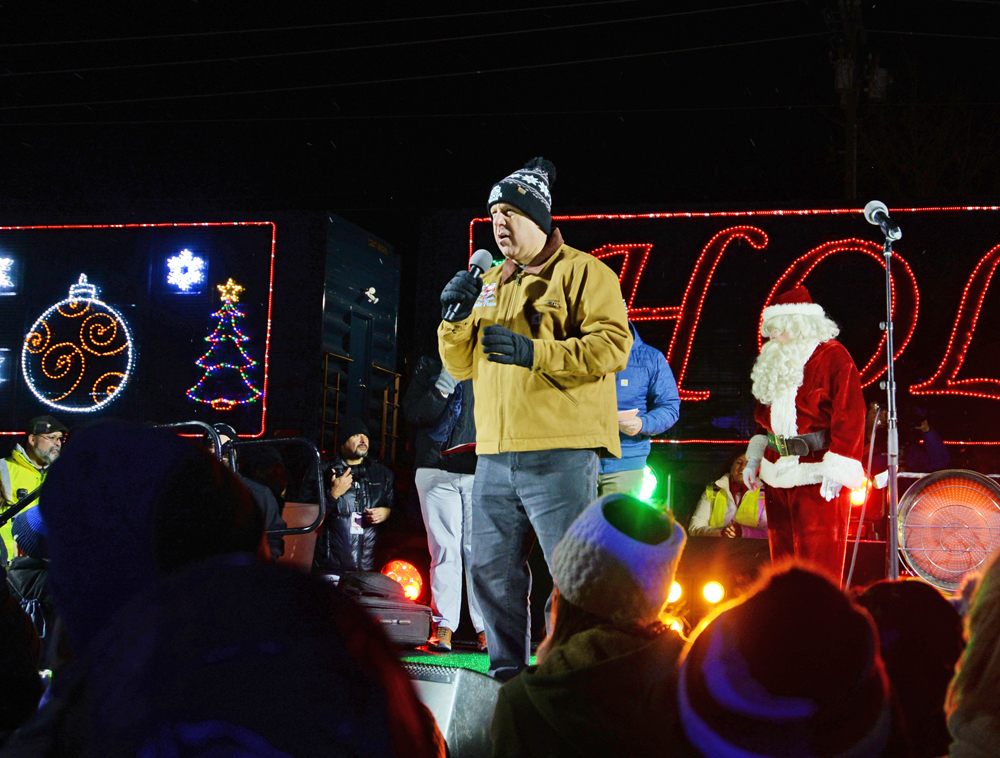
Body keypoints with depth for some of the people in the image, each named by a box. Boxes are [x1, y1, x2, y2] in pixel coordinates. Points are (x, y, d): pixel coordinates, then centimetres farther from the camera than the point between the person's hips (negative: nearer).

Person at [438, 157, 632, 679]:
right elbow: (461, 366, 22)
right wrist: (455, 319, 3)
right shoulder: (489, 284, 21)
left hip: (560, 453, -7)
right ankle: (507, 671, 21)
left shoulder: (583, 272, 0)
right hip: (495, 455, 7)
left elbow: (613, 344, -13)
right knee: (492, 569, 9)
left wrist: (533, 352, -19)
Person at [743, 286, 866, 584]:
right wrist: (755, 457, 17)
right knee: (782, 557, 11)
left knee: (817, 561, -6)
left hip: (816, 477, -8)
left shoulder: (832, 356, -10)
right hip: (778, 475, 8)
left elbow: (850, 416, -15)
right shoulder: (775, 360, 15)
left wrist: (834, 471, -18)